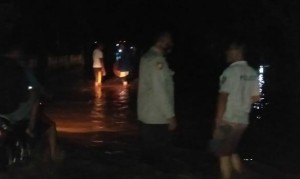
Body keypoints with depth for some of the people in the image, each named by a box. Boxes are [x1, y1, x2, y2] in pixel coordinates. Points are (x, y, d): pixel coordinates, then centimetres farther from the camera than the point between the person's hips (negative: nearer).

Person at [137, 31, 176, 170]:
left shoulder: (147, 57, 13)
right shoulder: (157, 59, -17)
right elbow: (159, 91, -21)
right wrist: (170, 115, -19)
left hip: (146, 114, 9)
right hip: (157, 117, -9)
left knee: (148, 153, 14)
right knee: (160, 156, -3)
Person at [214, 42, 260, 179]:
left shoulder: (230, 71, -14)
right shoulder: (252, 73, 7)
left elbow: (223, 98, -18)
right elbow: (256, 98, 15)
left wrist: (218, 122, -17)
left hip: (228, 121, -7)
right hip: (242, 121, 7)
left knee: (223, 154, 4)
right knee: (231, 151, 21)